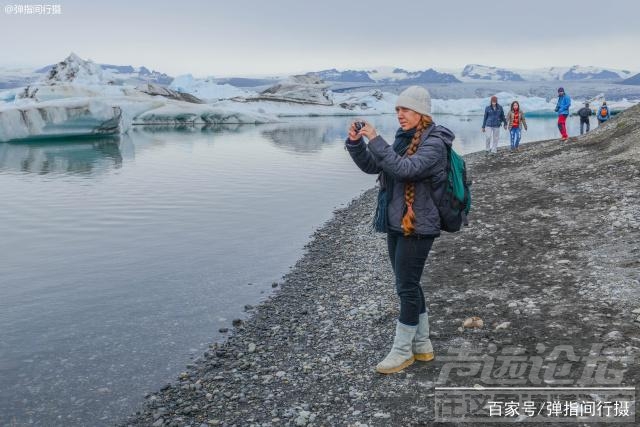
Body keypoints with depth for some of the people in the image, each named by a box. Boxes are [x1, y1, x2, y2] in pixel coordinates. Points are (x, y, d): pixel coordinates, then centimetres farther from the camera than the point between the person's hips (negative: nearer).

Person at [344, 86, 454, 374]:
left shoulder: (433, 143, -13)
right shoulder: (404, 138, 10)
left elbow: (405, 168, -29)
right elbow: (371, 166, 10)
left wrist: (375, 140, -28)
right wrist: (356, 142, -5)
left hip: (418, 228, -8)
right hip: (397, 225, 8)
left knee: (406, 288, -1)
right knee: (409, 286, 15)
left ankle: (402, 351, 13)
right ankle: (422, 345, 28)